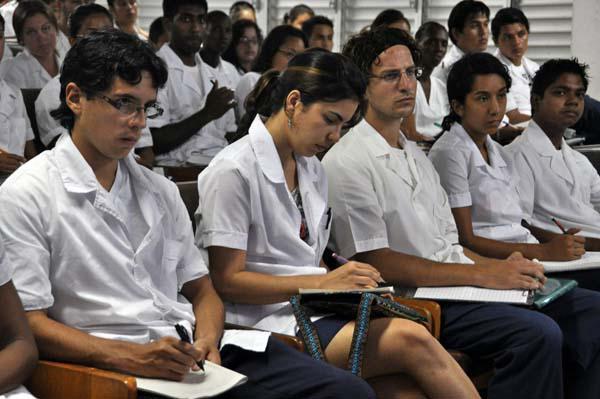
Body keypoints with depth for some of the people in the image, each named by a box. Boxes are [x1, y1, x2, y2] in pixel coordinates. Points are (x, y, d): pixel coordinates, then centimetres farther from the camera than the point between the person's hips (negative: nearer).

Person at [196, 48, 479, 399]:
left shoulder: (313, 172, 18)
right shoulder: (232, 172, -6)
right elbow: (228, 281, -11)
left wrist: (347, 282, -1)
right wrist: (322, 283, -15)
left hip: (317, 312, 7)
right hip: (266, 323, -6)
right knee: (412, 339, -26)